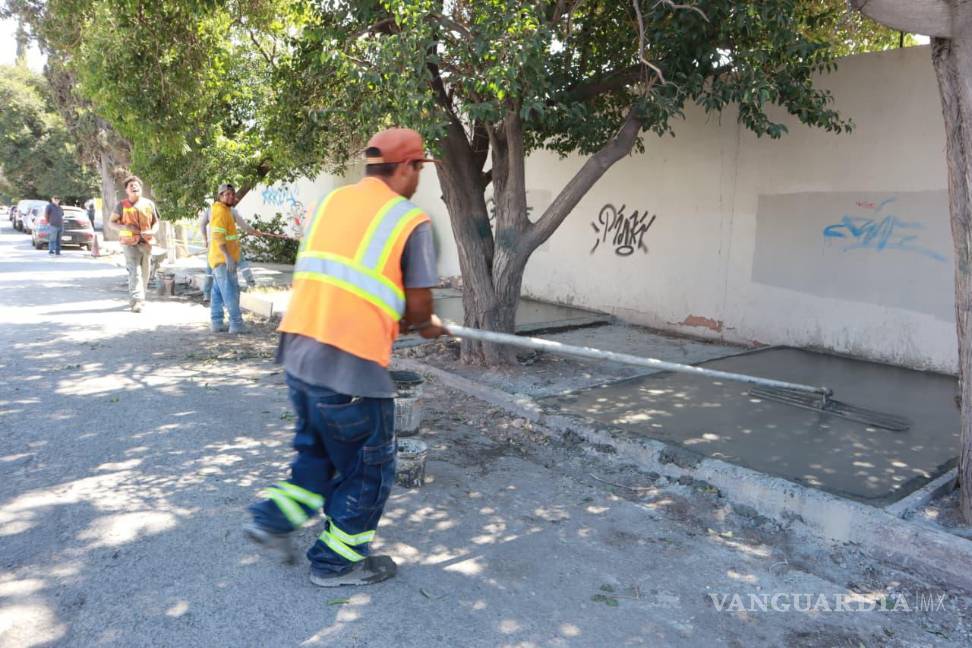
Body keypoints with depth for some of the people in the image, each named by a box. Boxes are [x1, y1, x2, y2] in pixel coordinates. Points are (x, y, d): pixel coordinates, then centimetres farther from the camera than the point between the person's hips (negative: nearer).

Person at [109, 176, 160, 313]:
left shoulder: (149, 204, 8)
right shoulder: (122, 205, 1)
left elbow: (156, 222, 14)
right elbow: (111, 222, 5)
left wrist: (153, 231, -8)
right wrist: (125, 227, -15)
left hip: (146, 242, 3)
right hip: (130, 243, -3)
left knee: (144, 273, 10)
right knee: (135, 272, -15)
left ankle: (140, 299, 26)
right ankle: (136, 301, -21)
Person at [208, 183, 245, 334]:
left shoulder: (225, 210, 17)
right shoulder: (220, 211, -13)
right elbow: (218, 236, -23)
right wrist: (228, 256, -28)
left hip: (221, 259, 10)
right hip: (223, 259, -10)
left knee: (218, 292, 12)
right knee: (231, 292, -9)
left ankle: (216, 323, 17)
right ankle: (236, 325, -9)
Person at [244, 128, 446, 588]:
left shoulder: (330, 202, 12)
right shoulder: (411, 221, -6)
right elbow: (419, 306, -6)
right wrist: (424, 325, 18)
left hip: (297, 348, 7)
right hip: (349, 364, -7)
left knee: (318, 449, 30)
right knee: (368, 467, 14)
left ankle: (273, 520, 29)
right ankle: (338, 563, 27)